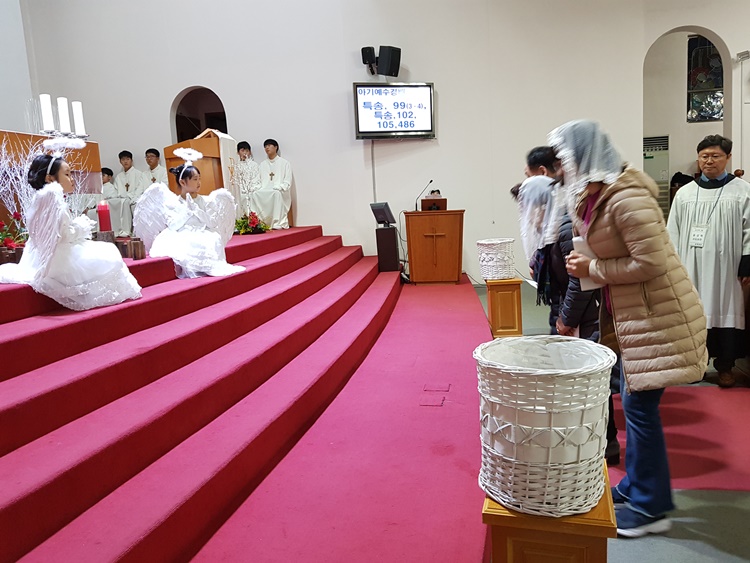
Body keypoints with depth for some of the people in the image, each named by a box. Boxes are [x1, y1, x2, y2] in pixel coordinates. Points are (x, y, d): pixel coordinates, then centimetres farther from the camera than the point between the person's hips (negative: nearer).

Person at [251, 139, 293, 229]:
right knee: (254, 194, -29)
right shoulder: (262, 164, 26)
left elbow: (287, 183, 2)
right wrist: (258, 187, -3)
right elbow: (259, 181, 20)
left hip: (281, 192, -3)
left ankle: (278, 223, -39)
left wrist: (277, 188, -16)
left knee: (276, 193, -38)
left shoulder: (284, 163, 11)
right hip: (264, 192, 4)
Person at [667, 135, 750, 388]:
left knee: (725, 312, 3)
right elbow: (673, 232, 7)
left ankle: (725, 366, 16)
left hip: (726, 267, -2)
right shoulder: (684, 193, 7)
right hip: (691, 266, 2)